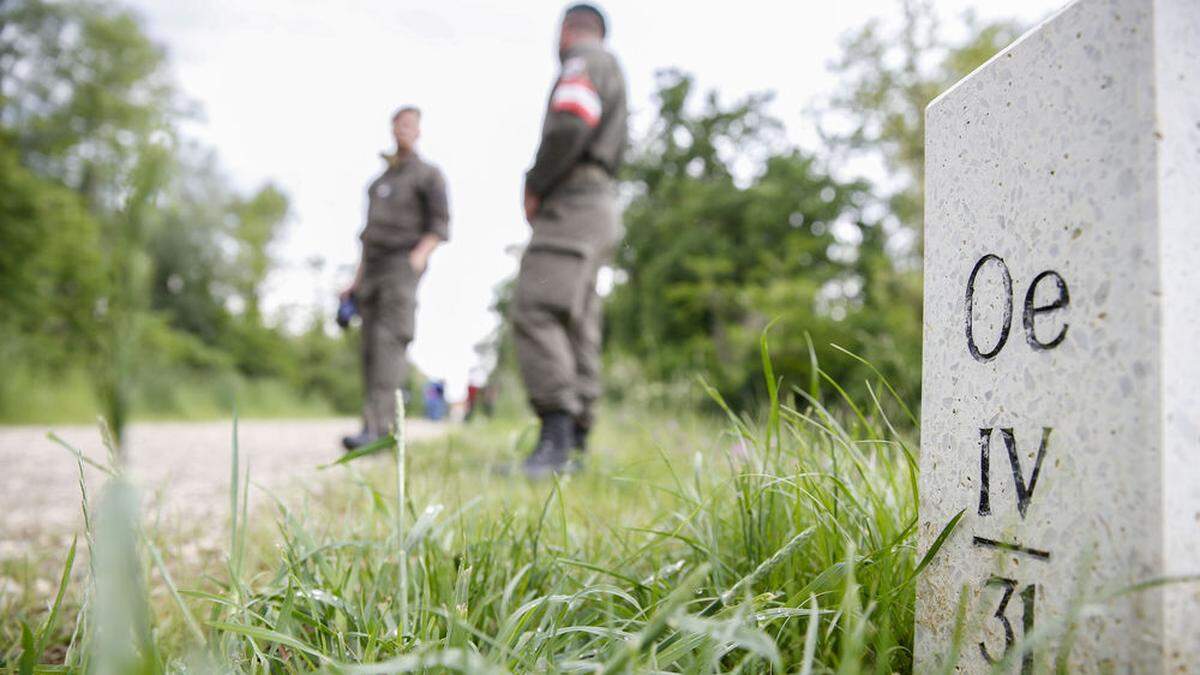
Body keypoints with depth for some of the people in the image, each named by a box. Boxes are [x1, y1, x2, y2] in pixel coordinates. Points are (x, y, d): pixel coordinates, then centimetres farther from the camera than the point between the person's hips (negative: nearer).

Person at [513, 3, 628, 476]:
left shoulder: (586, 61, 0)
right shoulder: (612, 81, 31)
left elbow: (568, 127, -19)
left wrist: (534, 188, -8)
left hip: (571, 205, -10)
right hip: (594, 210, 10)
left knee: (536, 311, -21)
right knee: (574, 327, 4)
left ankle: (555, 438, -29)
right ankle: (573, 446, 1)